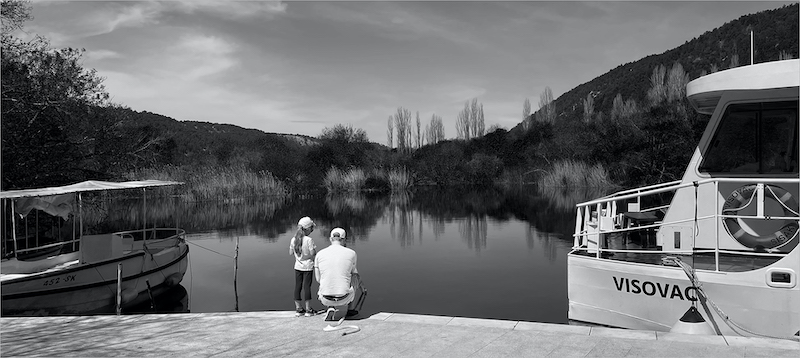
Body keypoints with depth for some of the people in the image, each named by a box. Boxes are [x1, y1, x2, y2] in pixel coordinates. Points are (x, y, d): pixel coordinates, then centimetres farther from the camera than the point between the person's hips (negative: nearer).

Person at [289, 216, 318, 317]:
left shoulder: (293, 240, -2)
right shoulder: (309, 240, -18)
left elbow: (291, 253, 7)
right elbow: (313, 253, -19)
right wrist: (314, 250, 1)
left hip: (298, 266, 5)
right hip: (308, 266, -5)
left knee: (298, 286, 10)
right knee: (307, 287, 2)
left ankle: (298, 308, 17)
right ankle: (308, 309, 9)